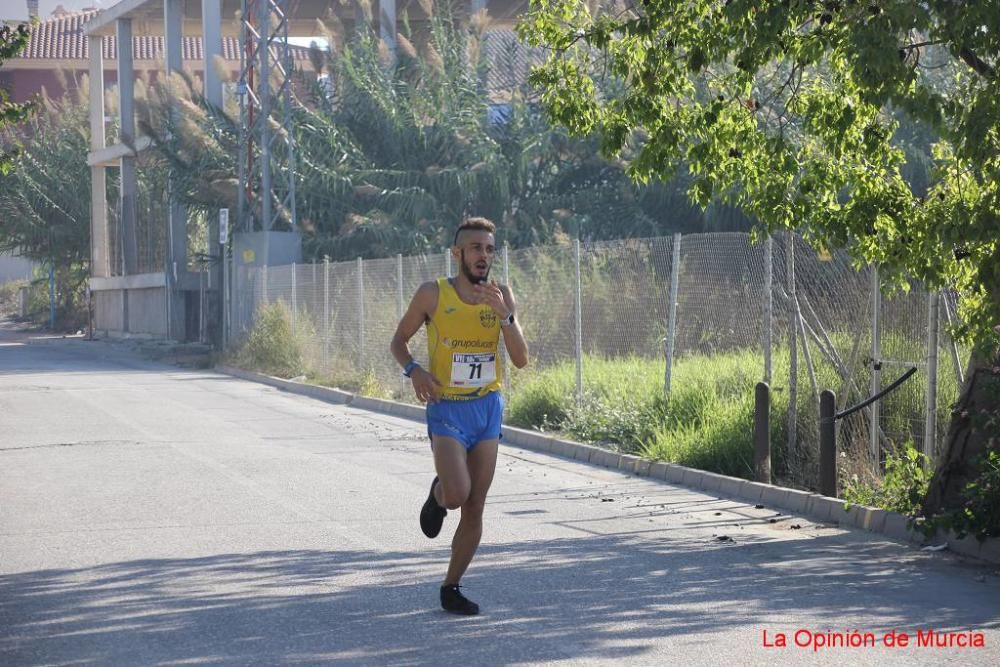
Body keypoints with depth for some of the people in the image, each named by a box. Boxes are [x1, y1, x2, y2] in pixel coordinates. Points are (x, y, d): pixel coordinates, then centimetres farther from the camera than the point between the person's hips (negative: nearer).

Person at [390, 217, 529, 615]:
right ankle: (437, 494, 14)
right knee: (457, 494, -23)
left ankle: (451, 588, 19)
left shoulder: (501, 296, 2)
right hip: (447, 408, -3)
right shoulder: (433, 294, -6)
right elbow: (399, 340, 6)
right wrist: (413, 370, -14)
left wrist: (504, 314, -17)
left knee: (475, 509, 4)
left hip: (488, 408, 4)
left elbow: (521, 359, -3)